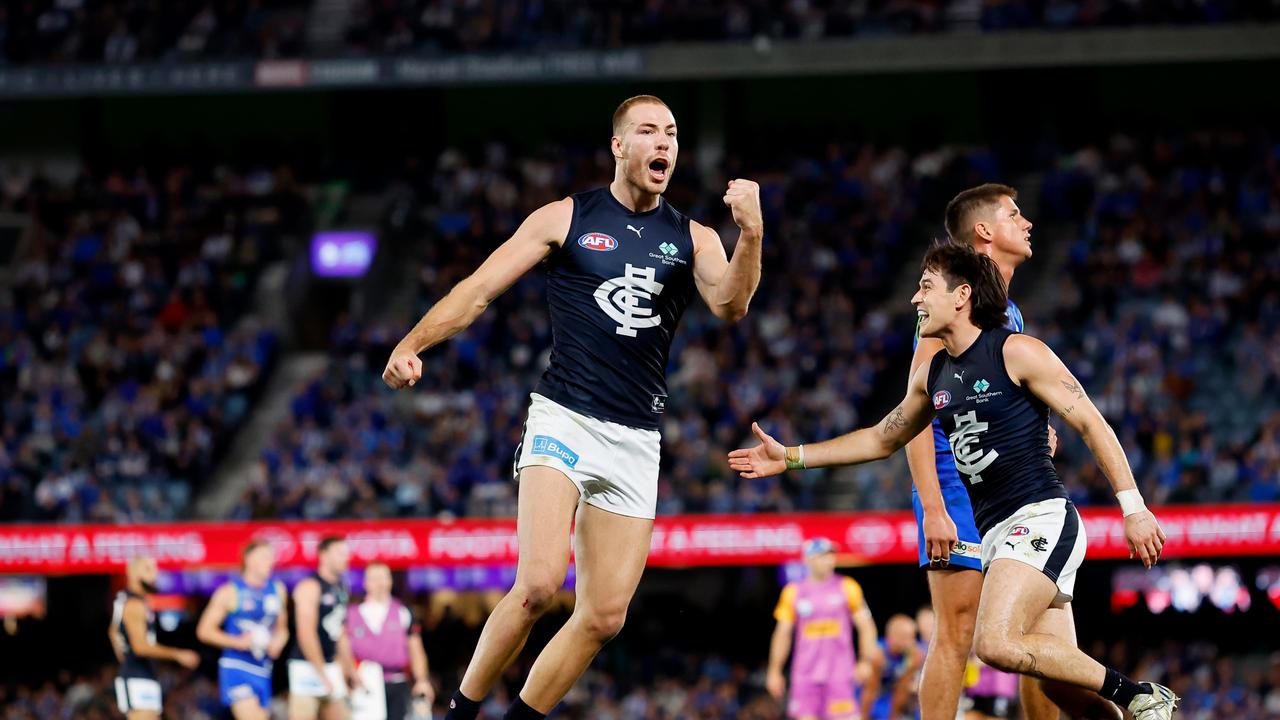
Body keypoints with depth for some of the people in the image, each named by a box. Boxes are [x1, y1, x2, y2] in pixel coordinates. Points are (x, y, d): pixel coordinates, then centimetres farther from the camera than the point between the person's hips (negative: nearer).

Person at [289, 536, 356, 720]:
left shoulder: (340, 589, 14)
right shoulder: (310, 587, -12)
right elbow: (306, 634, -17)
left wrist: (349, 668, 20)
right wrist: (322, 673, -17)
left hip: (331, 665, 9)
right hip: (308, 666, -9)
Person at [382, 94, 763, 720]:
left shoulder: (693, 239, 10)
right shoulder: (566, 218, 4)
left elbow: (730, 306, -8)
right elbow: (480, 288, 0)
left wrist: (751, 234, -25)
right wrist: (411, 344, -14)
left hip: (636, 440, 4)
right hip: (563, 420, -4)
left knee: (604, 616, 1)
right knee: (539, 585, -22)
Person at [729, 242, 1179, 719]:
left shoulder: (1018, 352, -7)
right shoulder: (933, 375, 16)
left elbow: (1091, 424, -8)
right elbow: (882, 439, 30)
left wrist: (1133, 509, -14)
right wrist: (791, 458, 26)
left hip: (1041, 518, -8)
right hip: (996, 533, 8)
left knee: (996, 643, -26)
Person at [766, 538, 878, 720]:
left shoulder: (847, 587, 3)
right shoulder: (793, 592, 7)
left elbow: (866, 626, 3)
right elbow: (783, 632, 12)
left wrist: (866, 662, -7)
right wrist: (774, 671, 11)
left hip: (839, 672, -2)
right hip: (805, 675, 2)